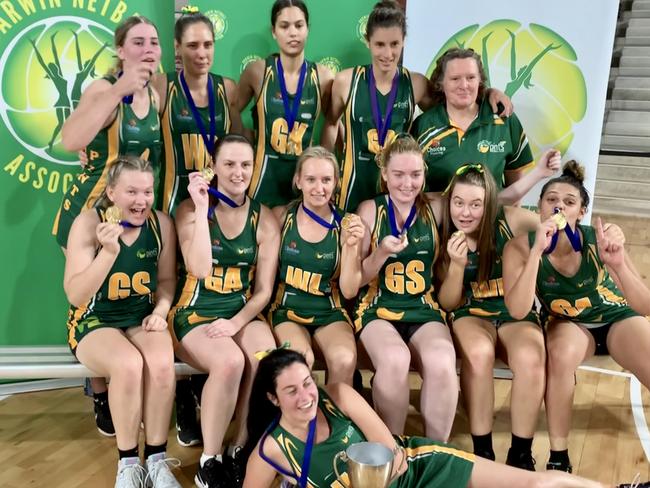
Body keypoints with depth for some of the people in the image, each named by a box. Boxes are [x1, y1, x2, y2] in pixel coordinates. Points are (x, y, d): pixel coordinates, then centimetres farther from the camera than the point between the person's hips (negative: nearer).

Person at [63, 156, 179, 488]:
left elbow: (167, 278, 10)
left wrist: (160, 311, -10)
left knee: (162, 363, -30)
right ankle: (128, 461, -11)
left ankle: (156, 459, -10)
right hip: (94, 320, -2)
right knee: (129, 364, -33)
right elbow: (76, 296, -19)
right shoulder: (88, 223, -14)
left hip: (142, 317, 3)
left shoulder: (161, 223, -4)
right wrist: (109, 251, -31)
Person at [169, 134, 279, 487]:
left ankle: (242, 449, -8)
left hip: (243, 314, 2)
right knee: (231, 362, -33)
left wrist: (236, 323, -16)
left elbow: (264, 290, 2)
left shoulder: (264, 219, 3)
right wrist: (202, 207, -17)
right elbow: (199, 269, -19)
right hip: (195, 314, -2)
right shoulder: (190, 209, -3)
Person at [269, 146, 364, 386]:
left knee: (345, 360, -28)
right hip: (286, 309, -1)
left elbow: (349, 291, -4)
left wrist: (350, 246, -17)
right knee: (301, 359, -31)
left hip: (329, 312, 1)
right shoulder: (281, 216, -2)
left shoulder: (346, 225, -1)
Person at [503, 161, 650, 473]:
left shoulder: (600, 240, -24)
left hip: (617, 317, 1)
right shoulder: (520, 247, -23)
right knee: (562, 354, -35)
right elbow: (517, 311, -36)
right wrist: (537, 250, -44)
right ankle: (558, 460, -17)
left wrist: (618, 264, -43)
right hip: (568, 323, -1)